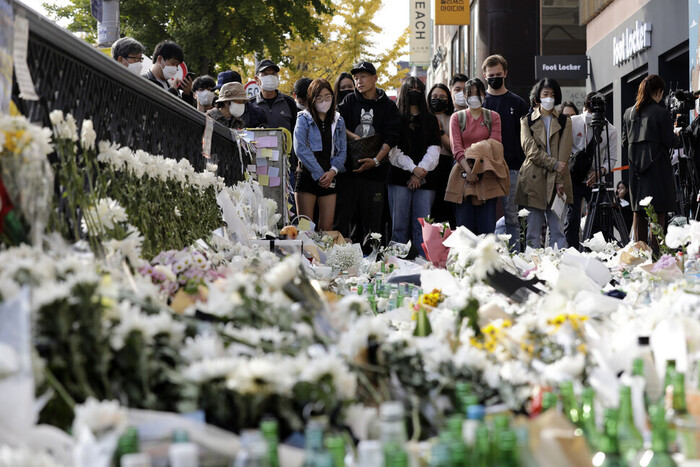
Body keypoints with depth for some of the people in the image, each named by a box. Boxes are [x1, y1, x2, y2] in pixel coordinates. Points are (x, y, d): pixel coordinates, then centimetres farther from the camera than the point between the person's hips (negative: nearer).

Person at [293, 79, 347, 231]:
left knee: (327, 228, 0)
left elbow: (342, 151, 9)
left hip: (330, 179, 3)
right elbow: (300, 148, -12)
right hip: (307, 177, -3)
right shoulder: (304, 119, 1)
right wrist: (319, 174, -16)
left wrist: (333, 171, -10)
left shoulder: (338, 121, 14)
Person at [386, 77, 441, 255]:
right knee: (399, 226, -6)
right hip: (399, 178, -2)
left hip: (425, 180, 2)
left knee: (422, 226, -4)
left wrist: (420, 171, -8)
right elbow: (393, 150, 0)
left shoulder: (431, 120, 18)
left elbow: (434, 150, 7)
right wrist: (413, 168, -12)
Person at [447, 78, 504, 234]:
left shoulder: (493, 117, 11)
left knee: (486, 225, -5)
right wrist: (468, 170, -15)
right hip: (464, 173, 0)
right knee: (464, 224, -4)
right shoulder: (457, 117, 11)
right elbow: (456, 147, 0)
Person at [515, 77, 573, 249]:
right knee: (534, 225, -1)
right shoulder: (527, 121, 11)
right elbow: (530, 148, -3)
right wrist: (553, 164, -12)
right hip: (534, 177, 0)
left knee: (558, 227, -4)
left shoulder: (564, 121, 12)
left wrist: (560, 181, -8)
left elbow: (564, 153, 3)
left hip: (557, 177, 0)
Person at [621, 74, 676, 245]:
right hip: (657, 166, -5)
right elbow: (669, 142, -9)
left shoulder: (629, 112, 6)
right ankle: (656, 250, -5)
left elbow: (624, 142, 9)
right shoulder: (661, 113, -10)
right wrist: (675, 138, 11)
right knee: (658, 212, -2)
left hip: (636, 167, 5)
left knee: (638, 211, 10)